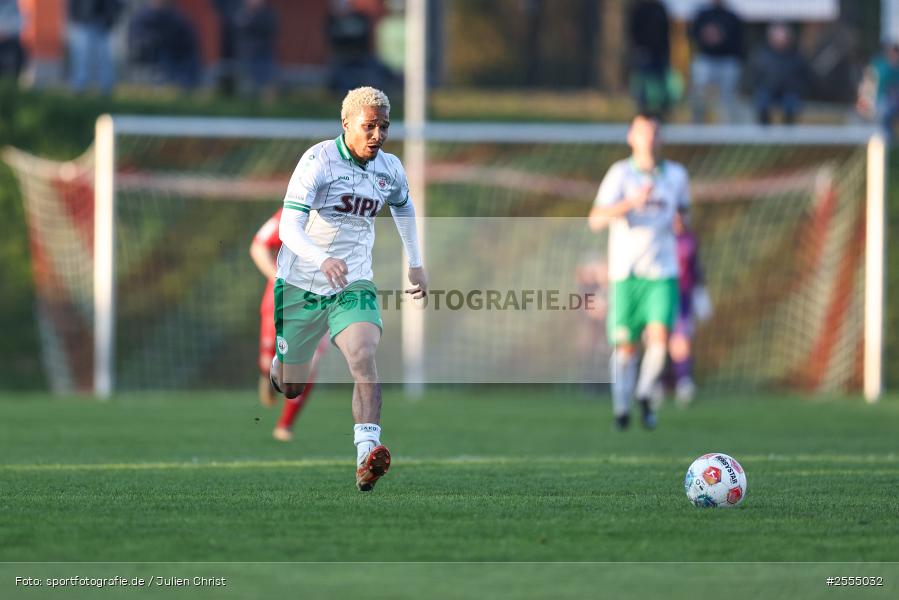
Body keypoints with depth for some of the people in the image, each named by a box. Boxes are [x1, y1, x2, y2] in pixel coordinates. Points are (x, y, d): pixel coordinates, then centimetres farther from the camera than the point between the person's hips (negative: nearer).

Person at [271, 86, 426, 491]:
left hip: (353, 283, 3)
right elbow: (289, 227, -26)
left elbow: (404, 207, 27)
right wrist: (322, 260, -44)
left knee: (364, 357, -25)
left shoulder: (391, 169, 2)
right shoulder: (319, 161, -17)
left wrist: (416, 264, 27)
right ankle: (275, 366, 47)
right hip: (302, 283, -3)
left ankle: (366, 458, -36)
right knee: (291, 388, 8)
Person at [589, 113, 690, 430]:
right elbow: (596, 219, -17)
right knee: (626, 345, 2)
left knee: (659, 337, -16)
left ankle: (644, 394, 6)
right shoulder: (620, 173, -4)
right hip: (625, 272, -2)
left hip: (663, 273, 2)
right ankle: (622, 407, 21)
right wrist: (632, 202, -29)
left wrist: (680, 221, 7)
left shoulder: (676, 175, 7)